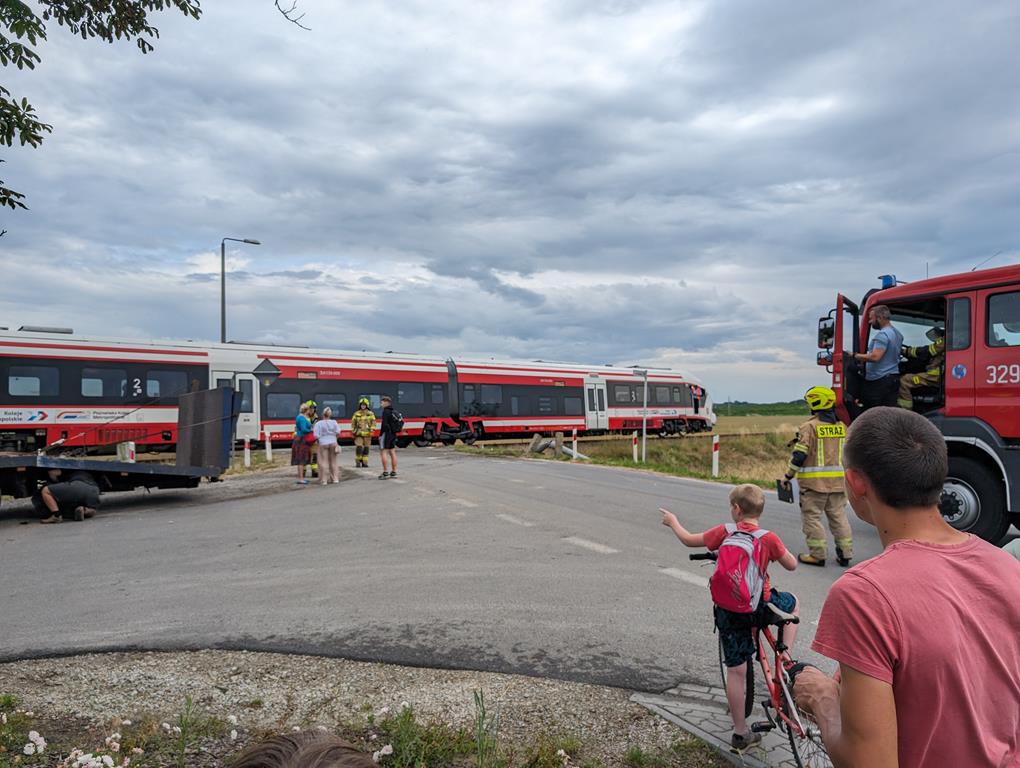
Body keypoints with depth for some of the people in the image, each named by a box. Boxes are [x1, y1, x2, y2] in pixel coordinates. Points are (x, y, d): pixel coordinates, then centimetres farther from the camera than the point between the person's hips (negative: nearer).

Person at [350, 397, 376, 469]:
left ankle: (364, 462, 13)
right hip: (359, 433, 0)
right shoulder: (356, 414, 6)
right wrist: (353, 431, 8)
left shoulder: (370, 414, 3)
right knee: (358, 448, -9)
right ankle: (358, 462, 4)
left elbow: (373, 423, 1)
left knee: (366, 448, 4)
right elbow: (353, 423, 13)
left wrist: (371, 430, -12)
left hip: (367, 434, 0)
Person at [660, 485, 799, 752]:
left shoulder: (724, 532, -4)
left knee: (735, 671, 10)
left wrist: (673, 522, 27)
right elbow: (792, 565, 3)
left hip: (727, 611, 2)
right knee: (792, 603, 29)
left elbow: (689, 539, 8)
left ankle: (740, 733, 18)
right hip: (759, 609, -1)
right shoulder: (769, 538, -9)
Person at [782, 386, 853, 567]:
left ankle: (817, 554, 4)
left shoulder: (809, 427, -12)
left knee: (812, 517, 3)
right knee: (839, 516, 14)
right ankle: (845, 554, 16)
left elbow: (799, 455, -14)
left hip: (814, 482, -6)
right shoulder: (842, 427, 7)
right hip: (838, 481, 6)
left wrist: (788, 475, -5)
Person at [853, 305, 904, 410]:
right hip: (893, 378, 9)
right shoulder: (897, 334, 15)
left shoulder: (882, 335, -16)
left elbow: (875, 357, -26)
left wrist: (855, 356, -16)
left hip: (879, 381, -9)